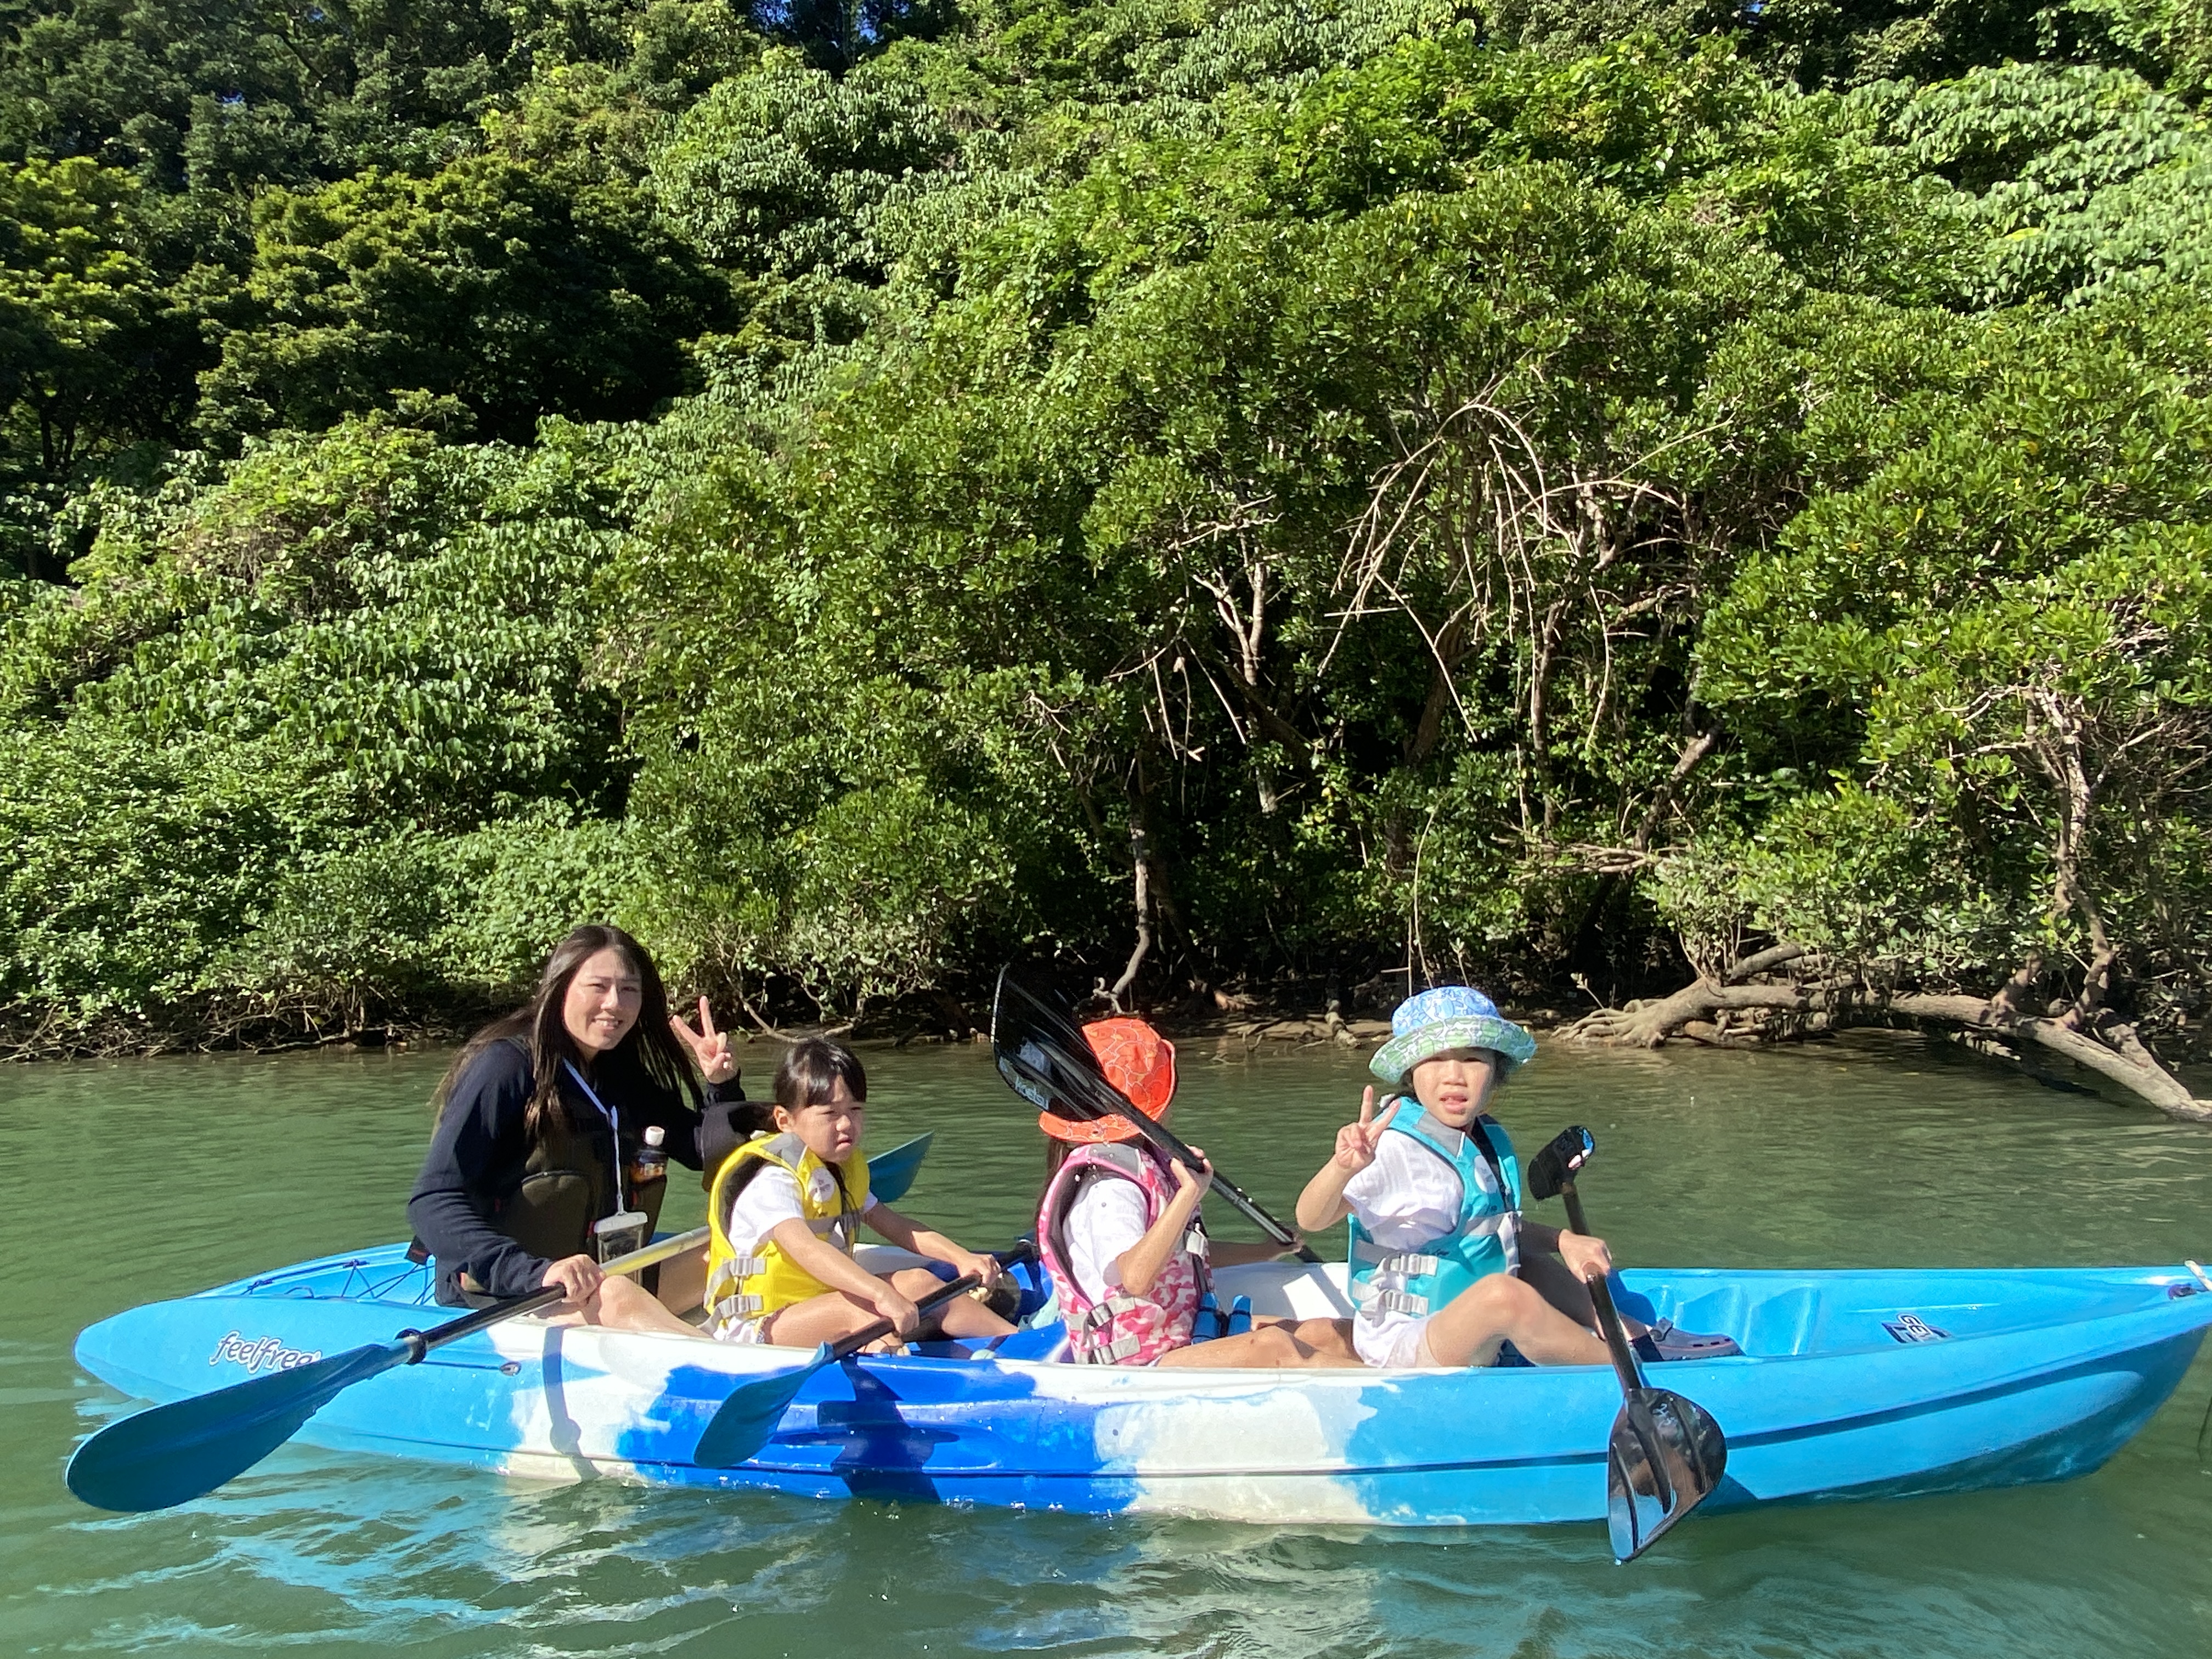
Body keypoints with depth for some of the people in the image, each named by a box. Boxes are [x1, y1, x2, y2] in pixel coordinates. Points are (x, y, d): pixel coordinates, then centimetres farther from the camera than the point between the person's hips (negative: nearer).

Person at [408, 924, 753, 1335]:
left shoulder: (622, 1076, 11)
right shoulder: (509, 1064, -11)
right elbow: (432, 1203, -20)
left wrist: (722, 1085, -3)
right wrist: (535, 1273, -34)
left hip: (597, 1283, 9)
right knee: (618, 1298, -35)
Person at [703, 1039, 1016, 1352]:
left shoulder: (843, 1169, 12)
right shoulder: (771, 1180, -19)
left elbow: (897, 1227, 13)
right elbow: (806, 1249, -36)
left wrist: (962, 1258, -3)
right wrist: (882, 1294, -48)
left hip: (823, 1308, 8)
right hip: (756, 1331, -8)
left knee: (918, 1282, -7)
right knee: (859, 1310, -31)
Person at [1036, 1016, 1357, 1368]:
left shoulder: (1146, 1164, 13)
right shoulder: (1108, 1188, -19)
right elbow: (1136, 1278, -37)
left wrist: (1267, 1250, 32)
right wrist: (1189, 1193, -37)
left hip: (1184, 1338, 10)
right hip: (1133, 1367, -10)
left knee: (1332, 1335, -2)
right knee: (1272, 1347, -30)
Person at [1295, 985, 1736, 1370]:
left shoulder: (1489, 1142, 5)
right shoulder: (1398, 1148, -21)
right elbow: (1312, 1218, -29)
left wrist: (1562, 1241, 0)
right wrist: (1344, 1167, -50)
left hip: (1472, 1335, 9)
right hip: (1406, 1346, -9)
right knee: (1505, 1294, -31)